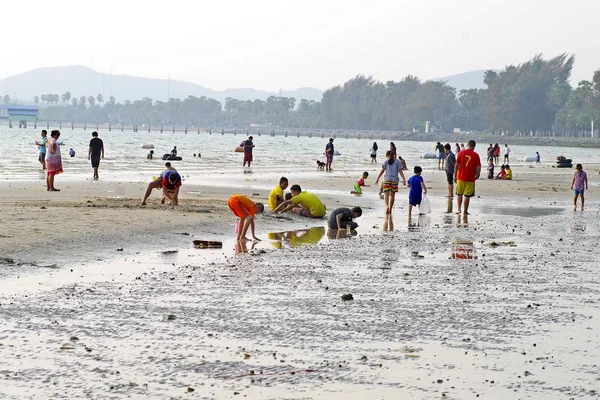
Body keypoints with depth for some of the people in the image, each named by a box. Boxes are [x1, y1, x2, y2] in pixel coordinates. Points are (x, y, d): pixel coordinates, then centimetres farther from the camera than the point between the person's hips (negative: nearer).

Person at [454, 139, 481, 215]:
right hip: (470, 178, -2)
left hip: (461, 177, 2)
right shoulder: (475, 155, -5)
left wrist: (455, 176, 9)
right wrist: (477, 176, 11)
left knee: (459, 194, 14)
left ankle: (459, 209, 4)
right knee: (467, 195, 5)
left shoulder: (461, 153, -1)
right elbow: (478, 167, -6)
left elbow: (456, 165, 1)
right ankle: (465, 211, 9)